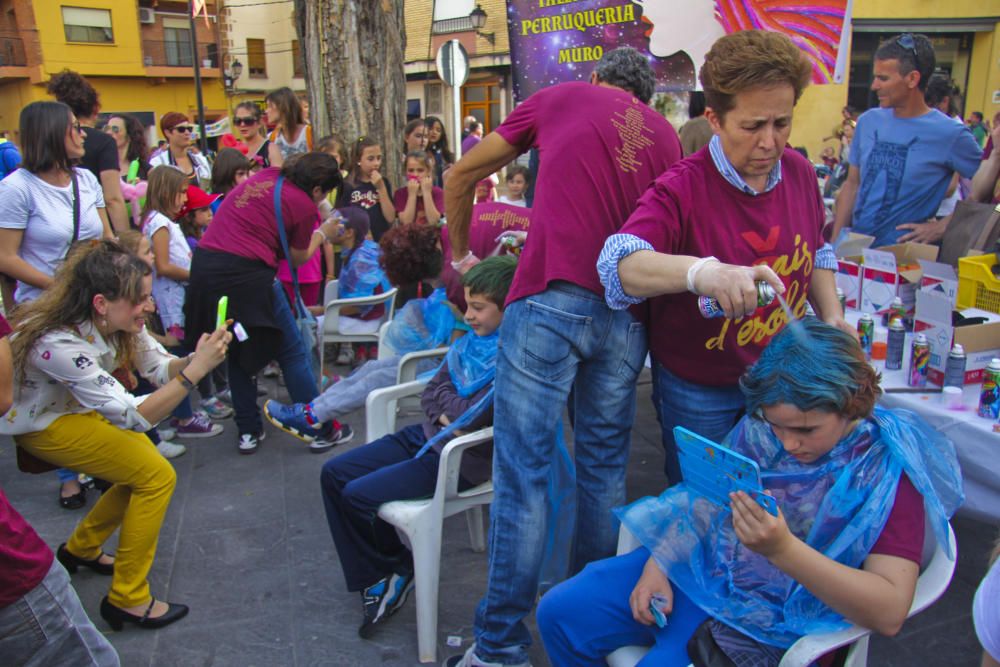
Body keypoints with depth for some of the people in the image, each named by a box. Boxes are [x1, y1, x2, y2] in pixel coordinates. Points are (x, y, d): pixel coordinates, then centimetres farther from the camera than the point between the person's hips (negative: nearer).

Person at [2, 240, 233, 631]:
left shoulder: (117, 320, -18)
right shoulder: (59, 343, -38)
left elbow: (160, 369, -10)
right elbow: (134, 417, -38)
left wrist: (195, 358, -31)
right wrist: (196, 370, -43)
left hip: (78, 407, 8)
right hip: (42, 424, -8)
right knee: (157, 476, -14)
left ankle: (80, 549, 30)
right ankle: (127, 600, -1)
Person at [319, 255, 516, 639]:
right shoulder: (470, 341, 6)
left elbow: (475, 416, -24)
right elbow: (430, 394, 10)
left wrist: (448, 403, -7)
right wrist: (451, 410, -9)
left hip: (460, 458, -9)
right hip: (428, 435, 9)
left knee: (358, 495, -17)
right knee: (334, 474, 5)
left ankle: (398, 570, 11)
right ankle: (373, 578, 10)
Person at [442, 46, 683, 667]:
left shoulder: (560, 97, 15)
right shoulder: (666, 135, 21)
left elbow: (460, 179, 19)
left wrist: (461, 253, 32)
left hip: (550, 300, -3)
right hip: (626, 313, 4)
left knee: (524, 473, 0)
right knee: (605, 466, 16)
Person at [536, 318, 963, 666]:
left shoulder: (885, 470, -17)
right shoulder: (761, 428, -3)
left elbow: (890, 613, -24)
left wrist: (783, 549, -35)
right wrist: (657, 563, -6)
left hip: (768, 622, -5)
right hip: (696, 567, 6)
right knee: (559, 611, 1)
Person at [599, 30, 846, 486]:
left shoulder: (799, 172, -3)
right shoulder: (682, 190, -22)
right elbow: (621, 263, -39)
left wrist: (832, 316, -1)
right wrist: (701, 271, -56)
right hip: (699, 392, -5)